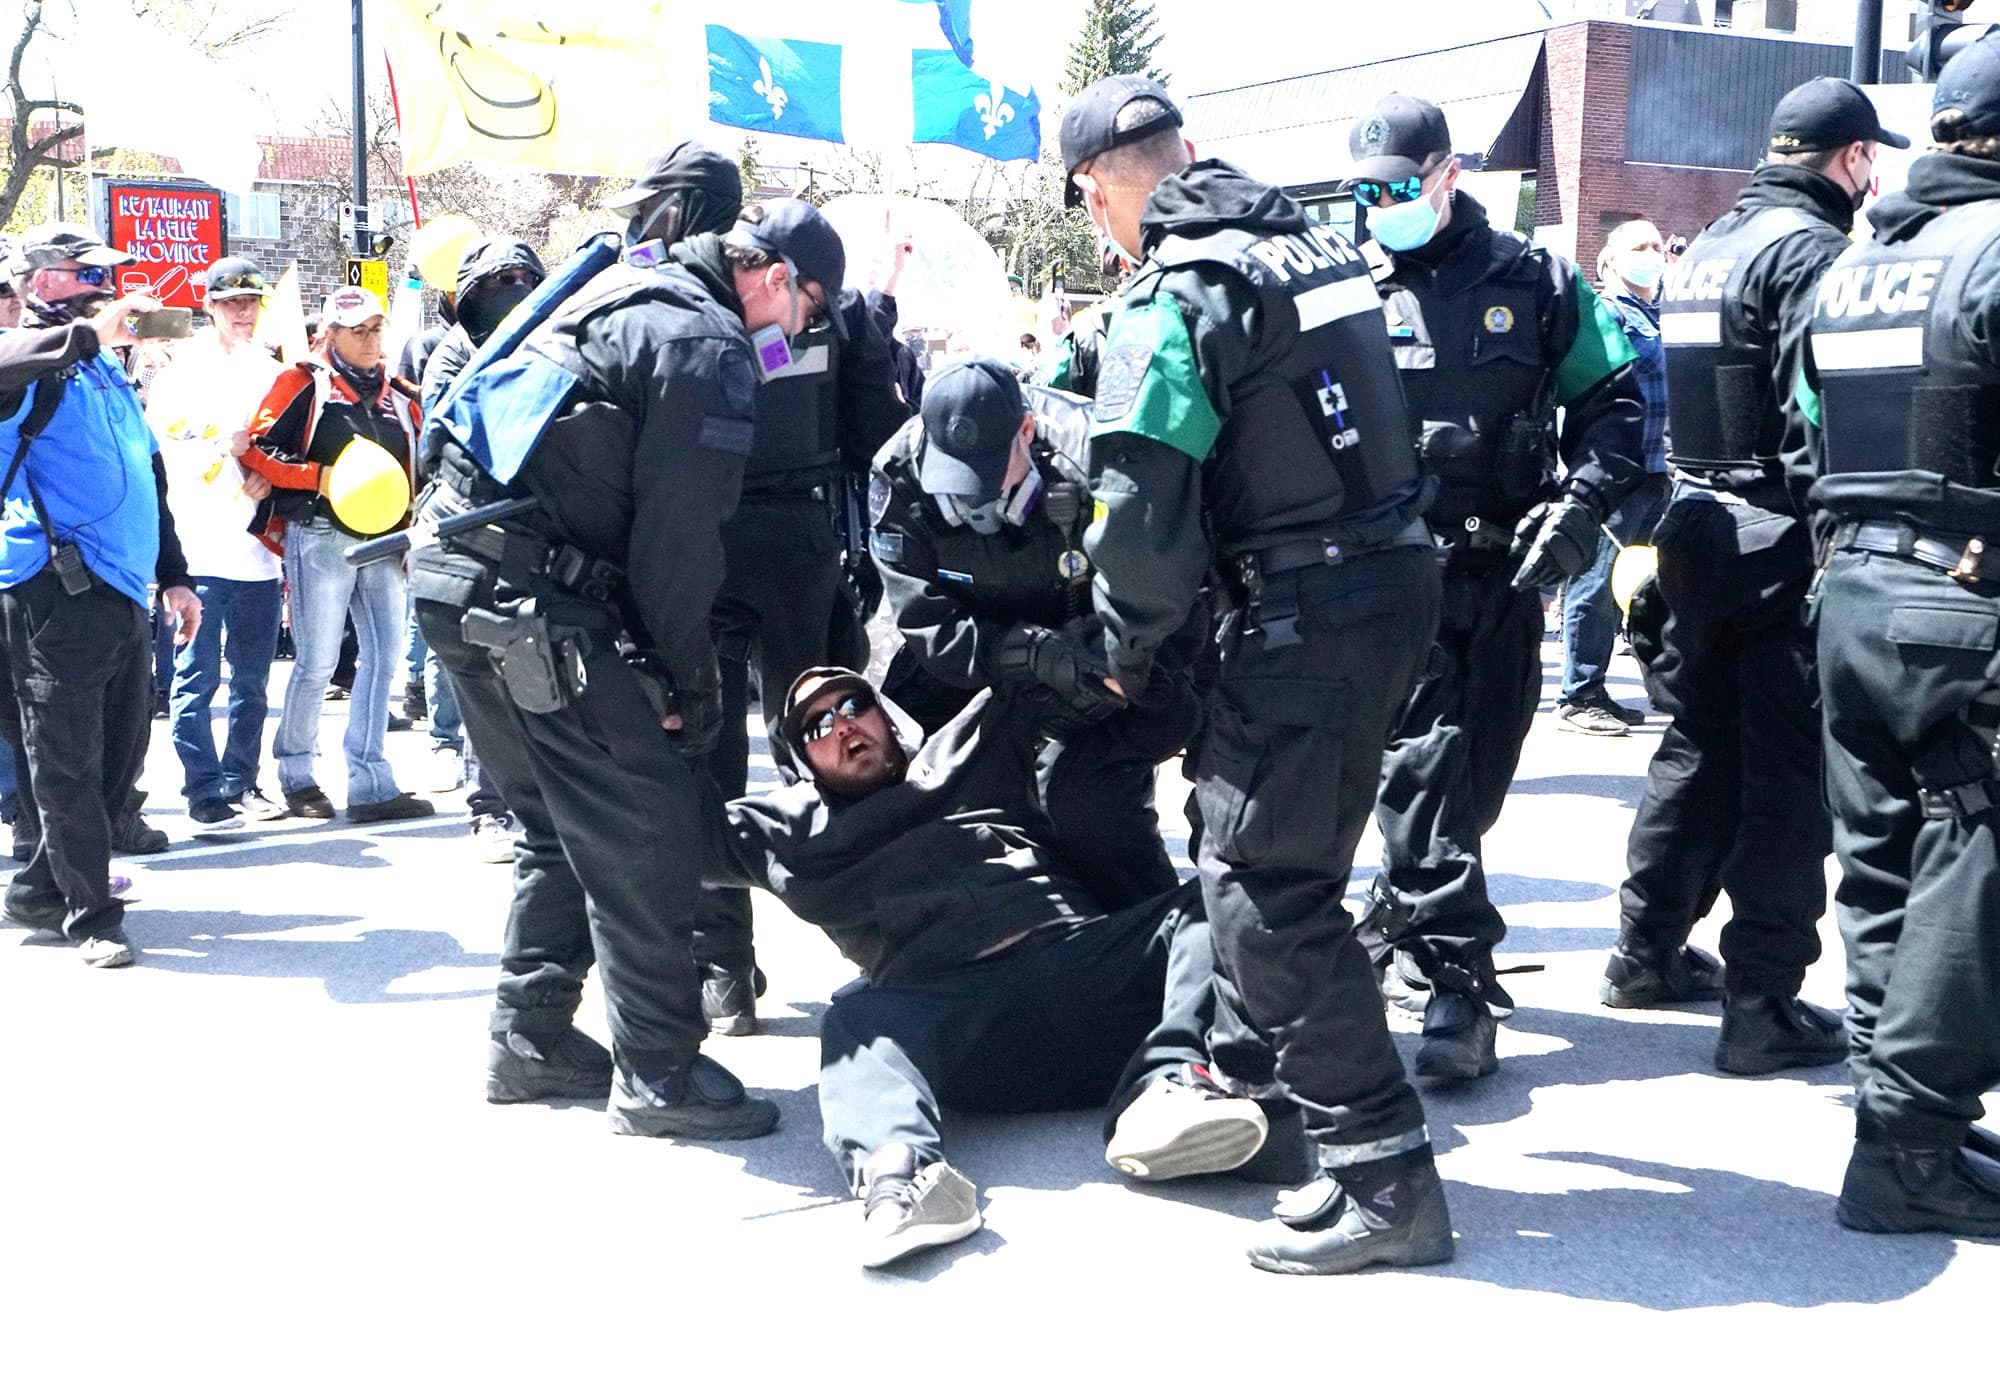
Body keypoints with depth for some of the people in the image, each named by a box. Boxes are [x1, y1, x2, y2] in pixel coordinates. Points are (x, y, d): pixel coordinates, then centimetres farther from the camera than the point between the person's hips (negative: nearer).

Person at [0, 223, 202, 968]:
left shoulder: (108, 371, 21)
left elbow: (147, 479, 25)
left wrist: (173, 575, 22)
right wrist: (89, 332, -33)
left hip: (123, 594, 9)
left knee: (119, 758, 15)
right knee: (68, 766, -3)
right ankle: (91, 916, 5)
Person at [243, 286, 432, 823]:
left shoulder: (398, 397, 17)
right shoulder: (304, 382, 0)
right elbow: (256, 451, -8)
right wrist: (320, 477, -17)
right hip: (322, 538, -6)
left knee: (383, 657, 4)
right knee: (318, 662, -4)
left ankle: (371, 784, 10)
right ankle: (296, 776, 13)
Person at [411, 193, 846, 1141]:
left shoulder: (628, 298, 23)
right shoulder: (708, 342, -7)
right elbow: (677, 528, -13)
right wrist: (691, 682, -5)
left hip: (457, 567, 10)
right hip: (530, 598, -10)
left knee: (562, 824, 18)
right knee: (643, 822, -6)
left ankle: (530, 1041, 25)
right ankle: (658, 1072, -3)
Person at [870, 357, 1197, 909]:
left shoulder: (1093, 461, -31)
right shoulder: (900, 477, -22)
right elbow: (928, 628, -25)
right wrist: (1034, 653, -41)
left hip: (1096, 647, -4)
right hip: (980, 644, 5)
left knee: (1082, 790, -27)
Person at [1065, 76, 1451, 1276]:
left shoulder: (1173, 298, -13)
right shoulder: (1317, 243, 13)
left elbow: (1144, 514, -16)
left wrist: (1128, 653, 1)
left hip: (1309, 611, -9)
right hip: (1402, 573, 9)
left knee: (1265, 883, -4)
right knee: (1261, 845, 22)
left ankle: (1382, 1174, -2)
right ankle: (1252, 1077, 37)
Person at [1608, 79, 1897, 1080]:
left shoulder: (1705, 248, 14)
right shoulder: (1809, 249, -13)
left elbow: (1661, 390, 17)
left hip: (1697, 531, 9)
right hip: (1780, 543, -8)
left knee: (1699, 748, 19)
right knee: (1787, 774, -2)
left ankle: (1646, 956, 29)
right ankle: (1764, 1008, 2)